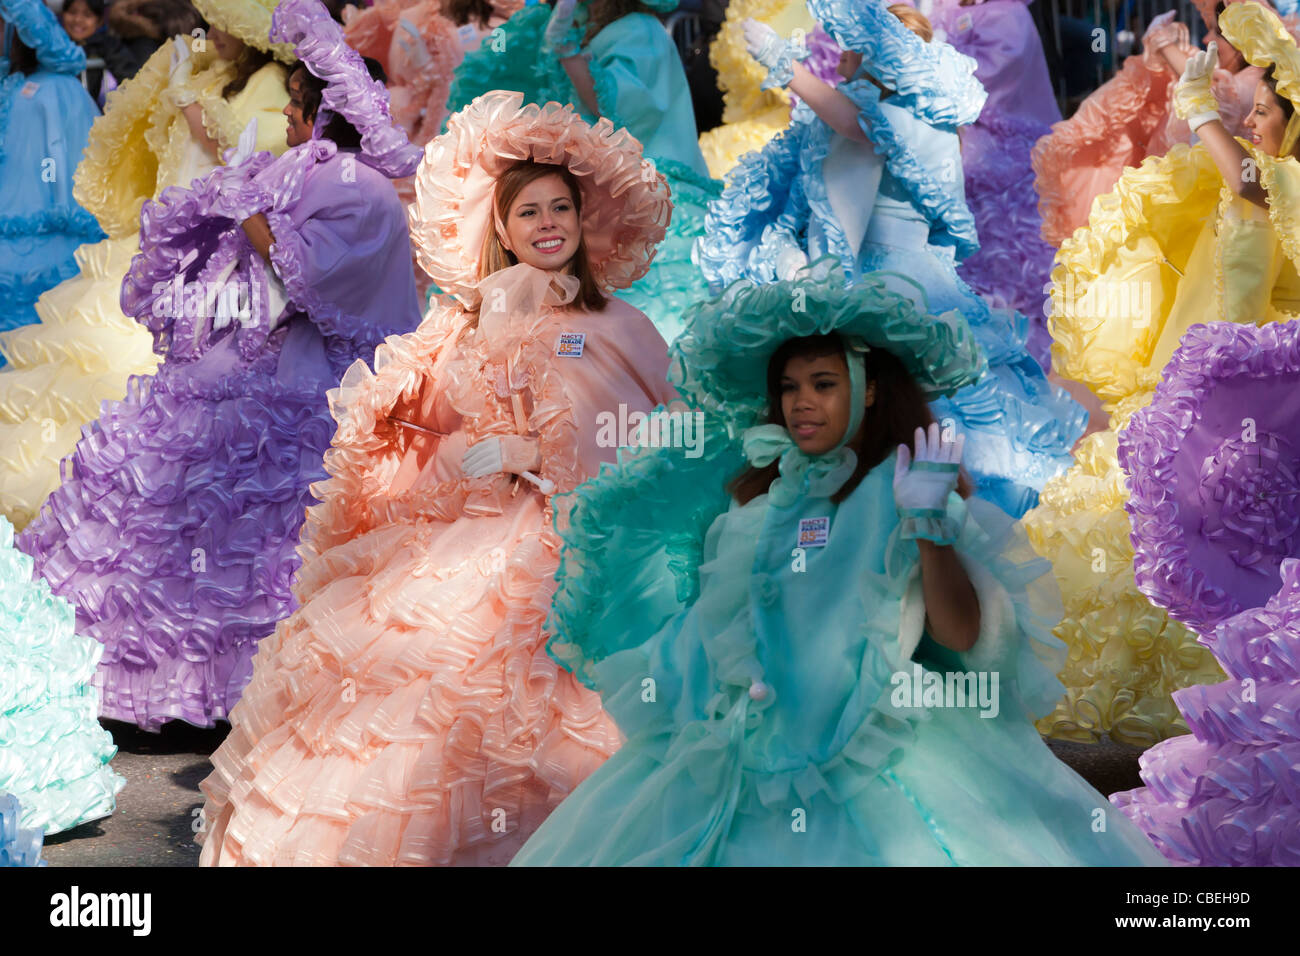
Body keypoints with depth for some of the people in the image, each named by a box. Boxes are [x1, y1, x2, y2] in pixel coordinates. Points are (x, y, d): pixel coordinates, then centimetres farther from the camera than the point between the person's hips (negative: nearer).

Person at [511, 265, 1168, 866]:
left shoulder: (908, 491, 2)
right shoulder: (755, 492, 12)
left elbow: (961, 633, -8)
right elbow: (709, 616, 19)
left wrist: (929, 524, -17)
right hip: (752, 738, 4)